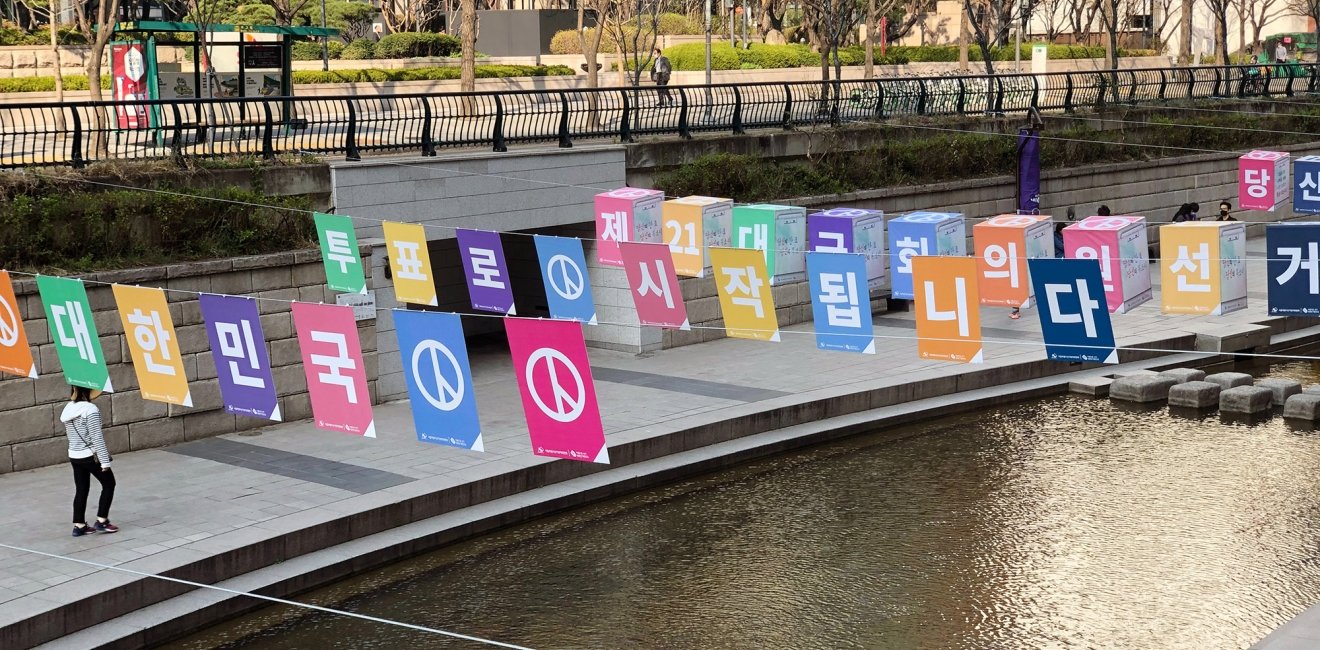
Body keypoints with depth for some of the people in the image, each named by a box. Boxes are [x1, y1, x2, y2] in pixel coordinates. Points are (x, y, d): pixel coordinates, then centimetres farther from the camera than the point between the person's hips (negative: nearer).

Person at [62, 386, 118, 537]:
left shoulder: (68, 409, 3)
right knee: (109, 484, 10)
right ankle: (101, 521, 9)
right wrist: (105, 461, -16)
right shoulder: (90, 409, -19)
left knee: (81, 490, 14)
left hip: (74, 456, 7)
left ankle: (79, 525, 14)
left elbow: (69, 434, 12)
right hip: (91, 456, -7)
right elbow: (97, 438, -19)